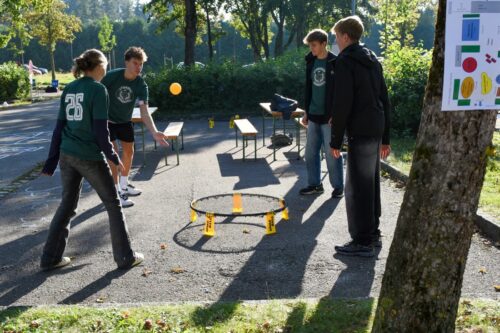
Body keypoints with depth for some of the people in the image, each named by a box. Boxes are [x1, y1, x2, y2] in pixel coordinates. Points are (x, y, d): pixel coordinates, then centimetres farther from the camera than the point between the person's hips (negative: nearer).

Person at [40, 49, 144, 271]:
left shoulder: (69, 89, 8)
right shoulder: (98, 89, -11)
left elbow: (59, 126, 10)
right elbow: (100, 130, -15)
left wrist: (52, 161, 13)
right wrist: (113, 157, -4)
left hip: (66, 155, 7)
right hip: (89, 157, -6)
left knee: (67, 205, 18)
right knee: (113, 203, 8)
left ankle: (50, 258, 23)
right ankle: (125, 257, 15)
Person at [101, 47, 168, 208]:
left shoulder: (141, 85, -20)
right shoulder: (112, 76, -27)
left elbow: (144, 111, -29)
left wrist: (154, 132, -44)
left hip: (125, 121, 4)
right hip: (107, 120, -4)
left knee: (129, 152, 13)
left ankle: (123, 185, 34)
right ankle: (116, 192, -1)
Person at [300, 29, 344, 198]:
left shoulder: (335, 63, -10)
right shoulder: (311, 62, 9)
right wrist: (306, 111, 15)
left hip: (329, 117, -6)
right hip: (314, 116, 7)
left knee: (332, 154, 0)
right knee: (311, 152, 10)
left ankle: (338, 187, 12)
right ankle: (315, 184, 21)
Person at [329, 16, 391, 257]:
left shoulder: (345, 61, -9)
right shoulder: (372, 60, 17)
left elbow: (342, 104, -16)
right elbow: (384, 99, 18)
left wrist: (335, 140, -11)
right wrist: (385, 137, 21)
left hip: (360, 132, -9)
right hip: (376, 130, 9)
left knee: (357, 187, -4)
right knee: (371, 183, 16)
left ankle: (362, 242, -1)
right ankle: (373, 233, 24)